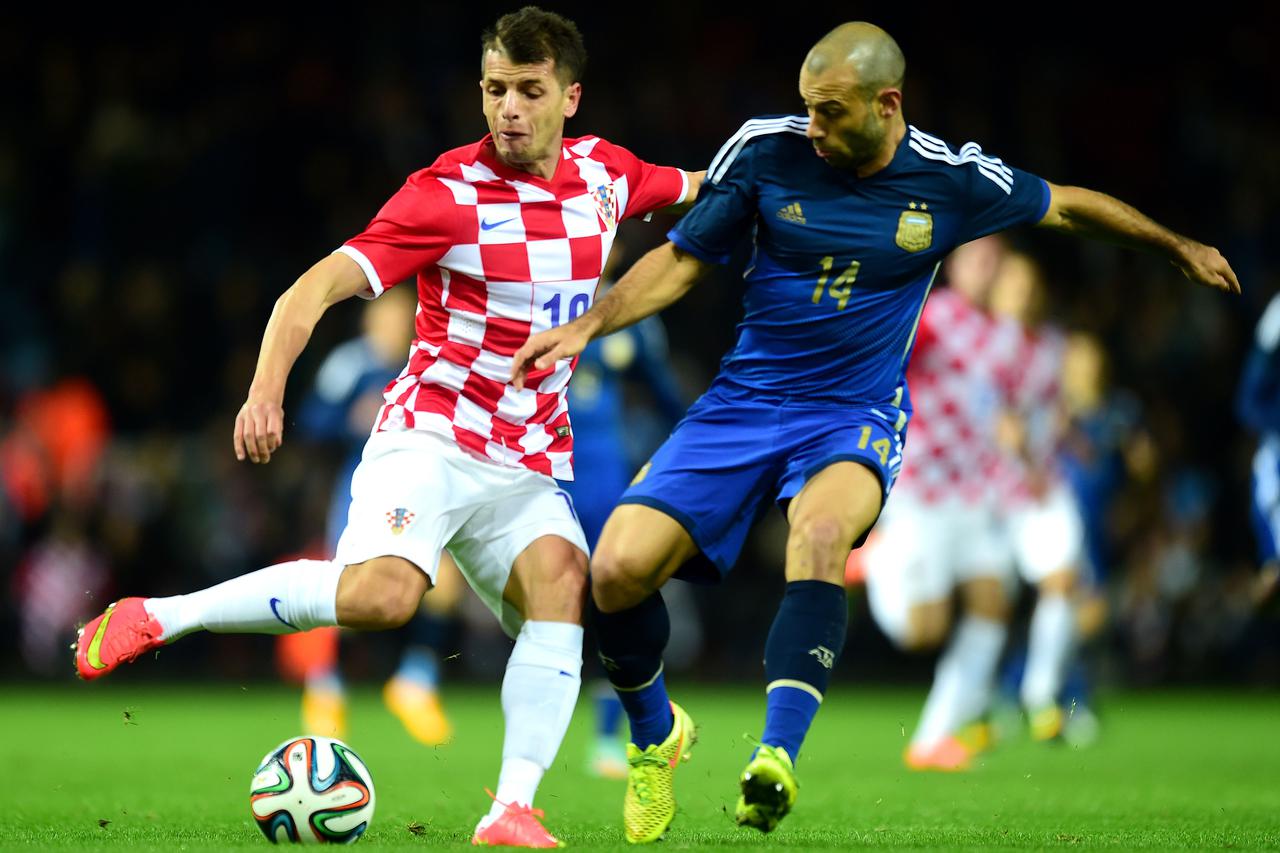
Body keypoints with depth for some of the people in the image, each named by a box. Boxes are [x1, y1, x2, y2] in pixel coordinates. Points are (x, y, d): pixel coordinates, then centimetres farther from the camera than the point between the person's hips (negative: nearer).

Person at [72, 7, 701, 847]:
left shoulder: (604, 172, 5)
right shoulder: (449, 192, -12)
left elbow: (698, 188, 30)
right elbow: (323, 283, -20)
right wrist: (267, 389, -34)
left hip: (532, 467, 5)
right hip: (432, 437, -5)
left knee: (561, 582, -25)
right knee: (381, 593, -30)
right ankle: (154, 617, -15)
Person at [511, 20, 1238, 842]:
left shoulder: (953, 181, -6)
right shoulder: (766, 151, -6)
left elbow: (1067, 205, 12)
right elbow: (680, 260, 5)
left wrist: (1178, 246, 23)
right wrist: (587, 326, -8)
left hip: (856, 416, -2)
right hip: (743, 402, 2)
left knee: (820, 530, -38)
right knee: (618, 569, -15)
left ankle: (777, 757, -44)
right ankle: (656, 736, 15)